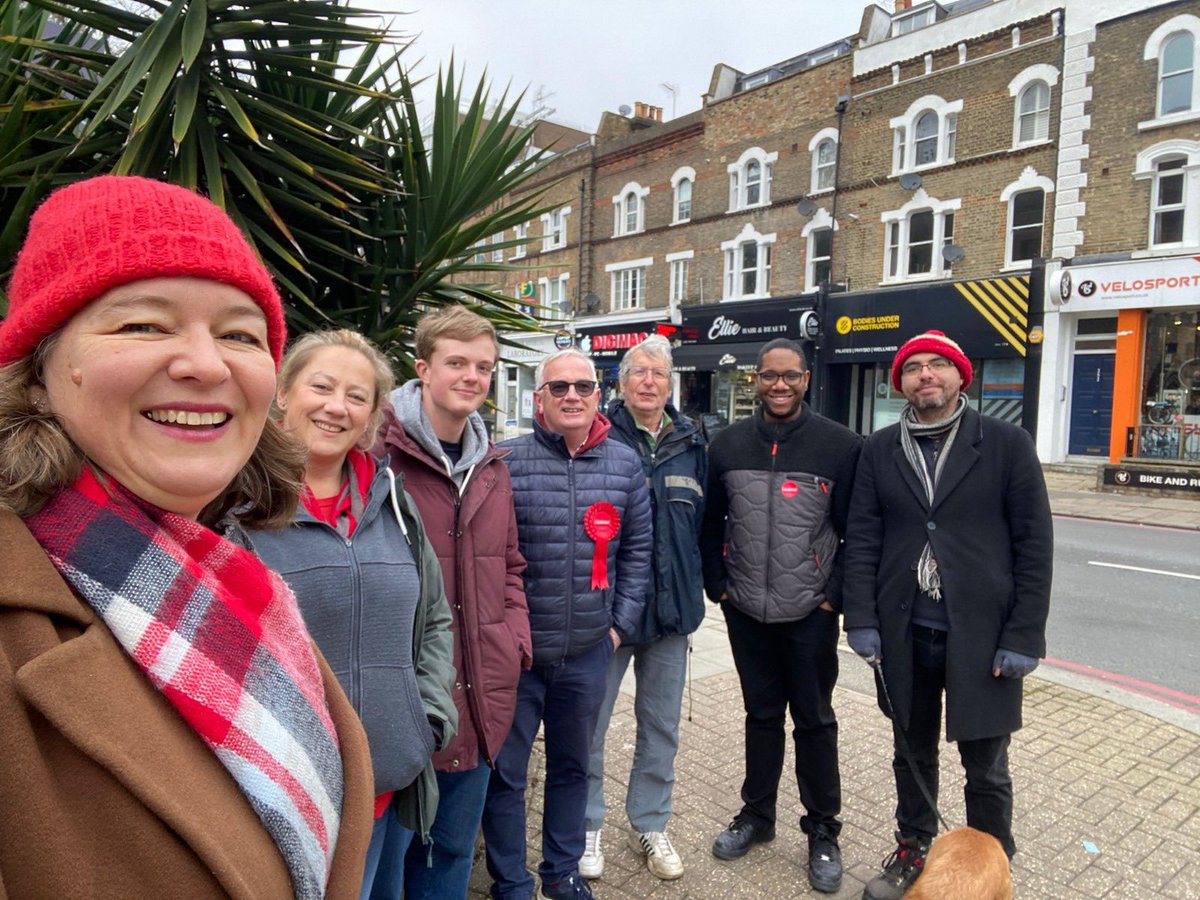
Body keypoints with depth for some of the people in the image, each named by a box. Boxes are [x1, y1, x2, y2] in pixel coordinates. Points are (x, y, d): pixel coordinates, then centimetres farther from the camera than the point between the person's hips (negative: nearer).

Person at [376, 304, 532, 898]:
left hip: (479, 696, 6)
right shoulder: (382, 455, -14)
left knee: (453, 848, 23)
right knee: (396, 845, 16)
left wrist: (515, 638, 5)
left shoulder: (491, 466, 9)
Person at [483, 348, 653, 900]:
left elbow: (637, 550, 8)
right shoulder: (506, 462, -10)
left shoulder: (625, 465, 2)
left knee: (572, 767, 21)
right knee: (505, 773, 12)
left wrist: (622, 624, 4)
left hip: (589, 652, 3)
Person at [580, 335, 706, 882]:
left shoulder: (691, 444, 6)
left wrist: (695, 588, 11)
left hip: (671, 610, 4)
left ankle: (649, 825, 35)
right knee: (589, 723, 9)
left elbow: (704, 522, 14)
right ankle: (587, 826, 31)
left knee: (661, 724, 16)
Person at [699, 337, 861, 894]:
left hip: (810, 616, -2)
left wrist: (835, 594, -8)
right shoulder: (728, 445, 2)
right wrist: (719, 586, 3)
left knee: (814, 720, 10)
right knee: (761, 714, 17)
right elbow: (709, 524, 8)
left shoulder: (841, 445, -7)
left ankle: (823, 832, 29)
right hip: (746, 612, 3)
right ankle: (756, 815, 35)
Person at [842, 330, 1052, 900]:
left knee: (986, 769, 12)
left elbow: (1034, 545, -5)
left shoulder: (1007, 444, -4)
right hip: (905, 634, 2)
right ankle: (913, 853, 39)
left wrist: (1024, 636, -9)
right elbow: (862, 539, 2)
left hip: (982, 637, -2)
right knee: (912, 755, 18)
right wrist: (863, 619, -4)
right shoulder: (880, 450, 3)